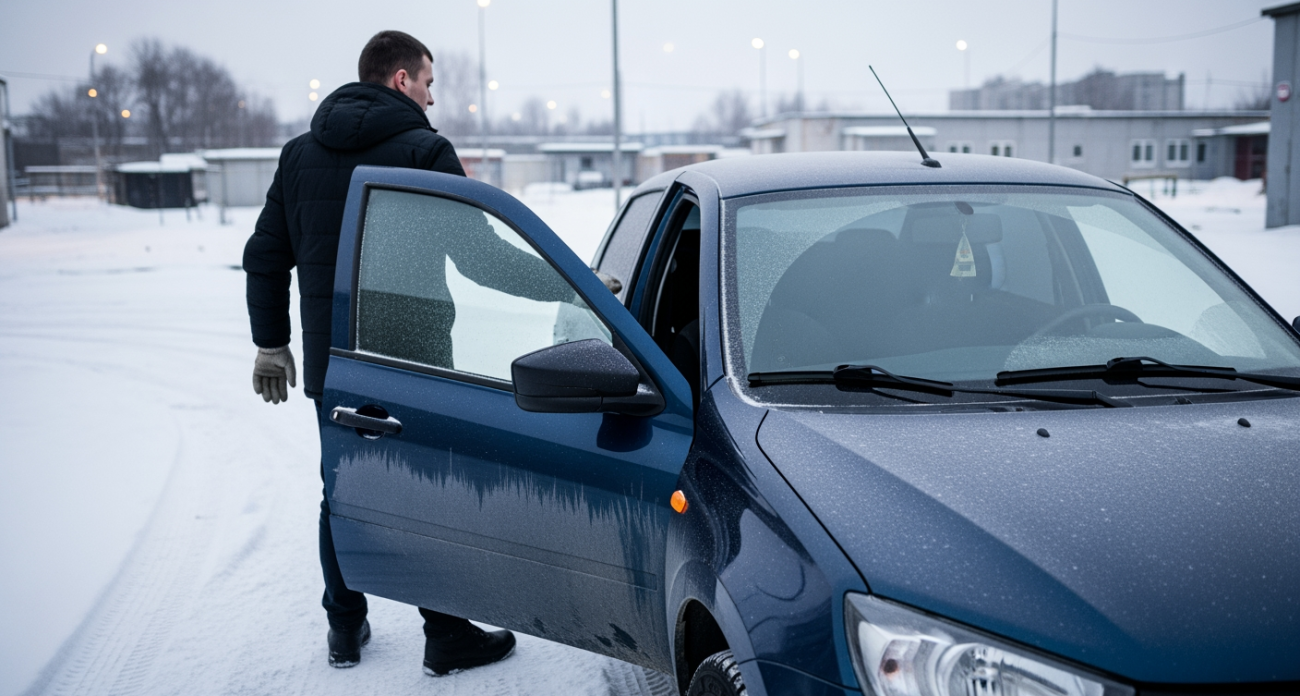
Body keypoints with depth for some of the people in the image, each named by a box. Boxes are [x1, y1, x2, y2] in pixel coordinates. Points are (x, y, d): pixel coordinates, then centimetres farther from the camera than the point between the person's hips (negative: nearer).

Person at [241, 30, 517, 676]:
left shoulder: (299, 154, 9)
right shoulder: (423, 150, -10)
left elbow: (265, 256, 11)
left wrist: (271, 344, 18)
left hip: (330, 362, 6)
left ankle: (345, 628, 26)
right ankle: (446, 636, 13)